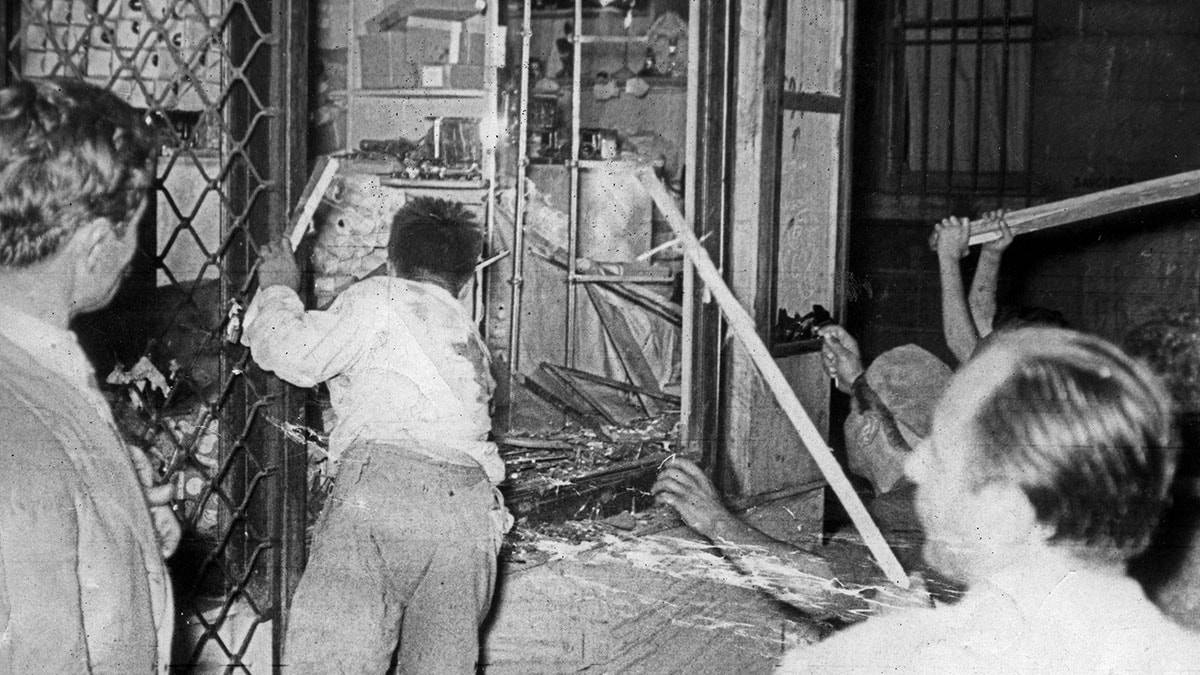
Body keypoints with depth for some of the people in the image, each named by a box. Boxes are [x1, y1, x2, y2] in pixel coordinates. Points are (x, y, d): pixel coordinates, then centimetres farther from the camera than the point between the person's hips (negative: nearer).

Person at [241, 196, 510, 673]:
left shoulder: (381, 298, 9)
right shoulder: (467, 335, 32)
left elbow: (296, 356, 4)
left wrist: (278, 290, 24)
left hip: (384, 479, -7)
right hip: (470, 505, 7)